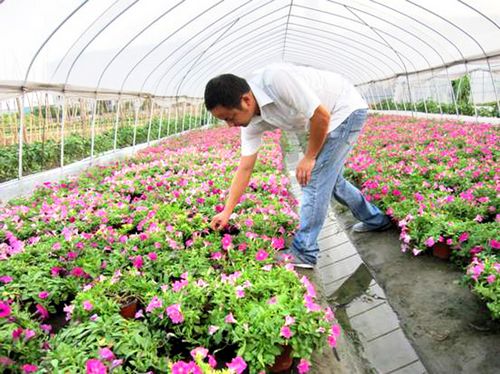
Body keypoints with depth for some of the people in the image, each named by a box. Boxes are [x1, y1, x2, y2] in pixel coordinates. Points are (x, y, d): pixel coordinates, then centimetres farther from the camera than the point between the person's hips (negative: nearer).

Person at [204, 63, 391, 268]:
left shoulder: (276, 79, -34)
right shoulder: (252, 122, -9)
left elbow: (322, 116, -29)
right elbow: (245, 168, -4)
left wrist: (309, 157, -16)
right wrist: (226, 212, -3)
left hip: (347, 109, -8)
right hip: (334, 118, 8)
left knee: (314, 178, -11)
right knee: (330, 178, 17)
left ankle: (303, 253, -1)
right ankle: (375, 219, 38)